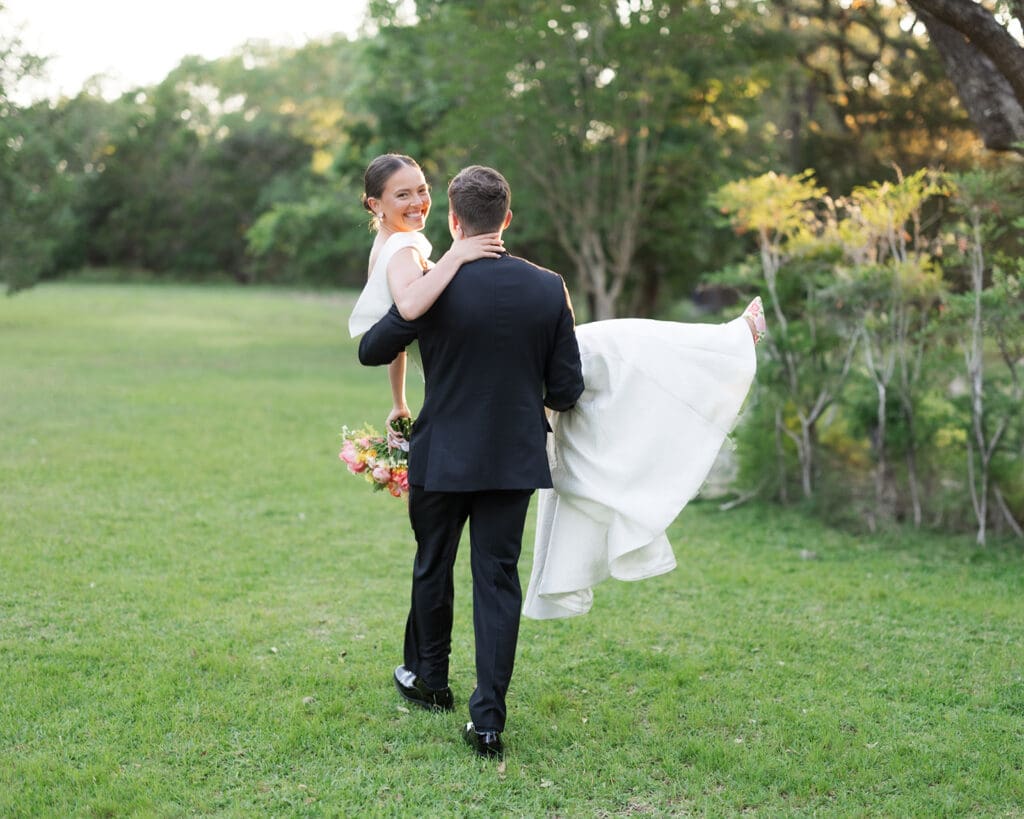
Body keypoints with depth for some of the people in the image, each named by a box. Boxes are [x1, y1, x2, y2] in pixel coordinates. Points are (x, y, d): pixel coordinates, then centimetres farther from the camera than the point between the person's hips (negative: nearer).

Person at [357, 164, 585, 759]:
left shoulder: (435, 285, -15)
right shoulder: (550, 288, -7)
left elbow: (372, 351, -2)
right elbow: (567, 388, -4)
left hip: (442, 456, -1)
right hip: (515, 458, 2)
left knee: (433, 566, 20)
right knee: (498, 578, 6)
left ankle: (430, 681, 39)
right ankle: (488, 720, 2)